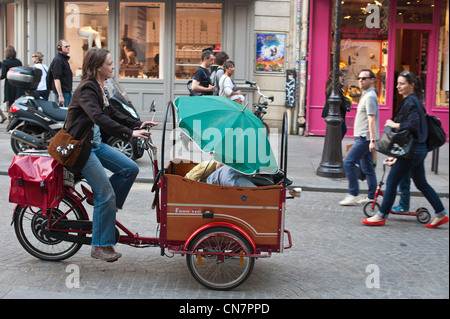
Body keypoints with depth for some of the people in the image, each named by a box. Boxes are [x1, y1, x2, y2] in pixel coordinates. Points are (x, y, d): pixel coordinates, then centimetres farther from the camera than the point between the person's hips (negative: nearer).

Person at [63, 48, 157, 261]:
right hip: (80, 147, -9)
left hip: (95, 143, 9)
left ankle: (104, 207, 13)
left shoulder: (99, 88, 10)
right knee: (106, 194, -10)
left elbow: (111, 113, 17)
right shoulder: (86, 89, -20)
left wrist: (138, 124, 7)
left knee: (131, 169, 1)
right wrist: (129, 133, -39)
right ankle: (100, 246, 0)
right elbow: (99, 118, -34)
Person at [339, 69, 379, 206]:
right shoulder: (365, 95, 19)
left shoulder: (370, 96, -13)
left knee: (348, 162, -12)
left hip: (365, 138, -10)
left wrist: (372, 140, -24)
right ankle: (371, 196, 16)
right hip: (362, 137, 10)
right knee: (367, 167, 11)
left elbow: (371, 120, -20)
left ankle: (353, 195, -9)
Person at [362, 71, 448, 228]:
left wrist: (394, 124, -17)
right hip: (418, 149, 10)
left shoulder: (410, 102, -15)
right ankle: (441, 214, 20)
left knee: (391, 182, -4)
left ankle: (381, 216, 3)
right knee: (422, 184, 16)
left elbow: (413, 125, -28)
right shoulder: (414, 100, 15)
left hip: (412, 150, -10)